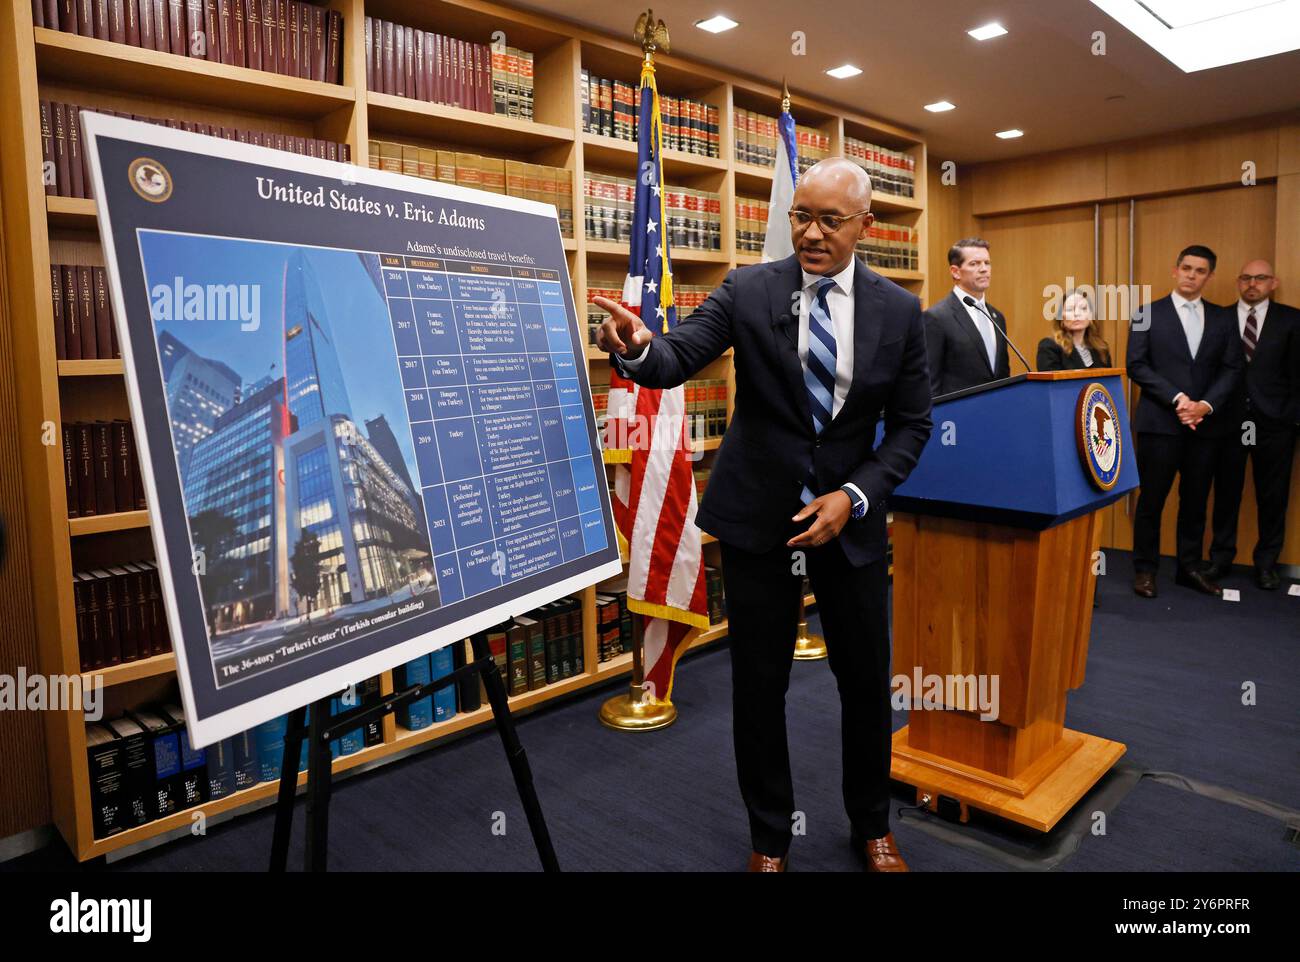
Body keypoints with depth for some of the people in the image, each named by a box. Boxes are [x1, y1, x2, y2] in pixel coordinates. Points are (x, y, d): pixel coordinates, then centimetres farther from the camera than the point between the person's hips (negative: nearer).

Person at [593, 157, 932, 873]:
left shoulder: (899, 310, -1)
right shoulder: (748, 290, -4)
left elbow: (910, 425, 1)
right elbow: (680, 357, -15)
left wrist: (854, 496, -13)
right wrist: (636, 349, -39)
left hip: (850, 518, 2)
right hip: (758, 517, -1)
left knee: (866, 679, 13)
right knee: (758, 684, 8)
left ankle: (871, 827, 39)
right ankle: (769, 836, 32)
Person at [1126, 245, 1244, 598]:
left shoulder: (1222, 318, 11)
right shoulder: (1149, 313, 2)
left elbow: (1232, 368, 6)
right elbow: (1137, 366, -5)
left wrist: (1205, 404, -10)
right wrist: (1176, 398, -14)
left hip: (1205, 424, 3)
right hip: (1160, 422, -3)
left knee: (1195, 500, 10)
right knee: (1152, 499, 1)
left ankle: (1189, 568, 20)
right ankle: (1144, 569, 11)